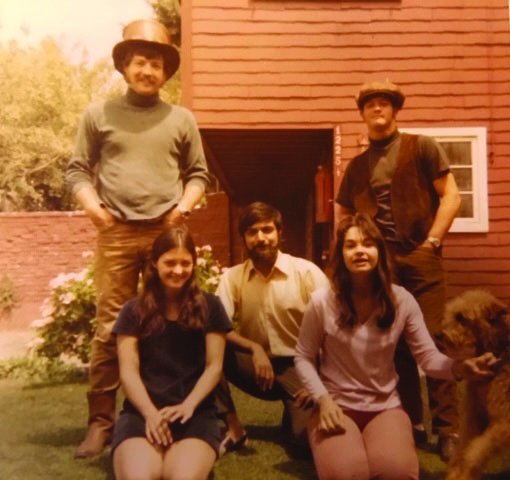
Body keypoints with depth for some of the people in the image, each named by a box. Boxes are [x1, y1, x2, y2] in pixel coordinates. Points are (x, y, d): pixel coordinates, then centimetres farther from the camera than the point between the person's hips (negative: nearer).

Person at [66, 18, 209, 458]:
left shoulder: (182, 119, 11)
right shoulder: (98, 114, 9)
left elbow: (198, 174, 15)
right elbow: (77, 169, 10)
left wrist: (185, 204, -3)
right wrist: (91, 203, -7)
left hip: (168, 231, 1)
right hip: (117, 232, -1)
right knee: (111, 327, -1)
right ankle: (102, 420, 9)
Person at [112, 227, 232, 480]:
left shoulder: (209, 306, 9)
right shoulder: (134, 310, 10)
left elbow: (214, 366, 5)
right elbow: (128, 371, 3)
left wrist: (188, 406, -12)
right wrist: (150, 413, -14)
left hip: (195, 412, 0)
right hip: (142, 411, 1)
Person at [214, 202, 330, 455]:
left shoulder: (307, 271, -9)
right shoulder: (232, 276, -3)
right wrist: (254, 349, -28)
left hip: (298, 366, -1)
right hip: (256, 366, 2)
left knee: (308, 438, -24)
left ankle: (292, 414, 14)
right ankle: (233, 428, -11)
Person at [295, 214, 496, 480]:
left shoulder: (402, 300, -6)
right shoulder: (322, 301, -11)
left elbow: (428, 357, -6)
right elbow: (304, 358, -1)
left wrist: (459, 367, -28)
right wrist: (323, 400, -16)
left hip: (385, 406, 2)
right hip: (336, 405, -1)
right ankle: (340, 447, 5)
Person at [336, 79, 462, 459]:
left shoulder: (423, 147, 5)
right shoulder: (357, 166, 15)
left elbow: (451, 196, -1)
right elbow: (345, 217, 19)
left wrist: (431, 243, -9)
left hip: (420, 259, -3)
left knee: (434, 340, -5)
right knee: (394, 345, 7)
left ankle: (448, 429, 3)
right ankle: (410, 423, 18)